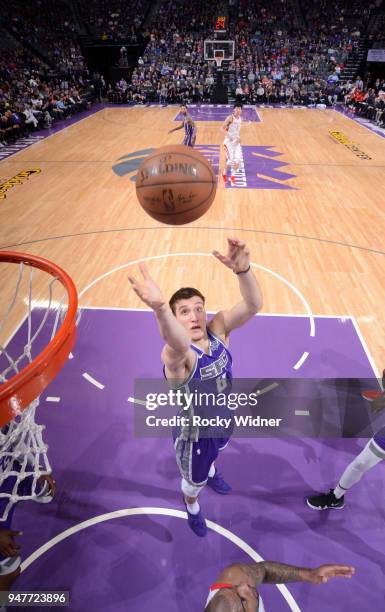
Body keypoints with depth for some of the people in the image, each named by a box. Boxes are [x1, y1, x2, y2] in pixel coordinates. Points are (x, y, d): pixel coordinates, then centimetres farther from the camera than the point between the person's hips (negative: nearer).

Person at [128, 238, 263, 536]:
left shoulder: (218, 330, -22)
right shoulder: (176, 355, -39)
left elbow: (253, 305, -38)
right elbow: (180, 346, -65)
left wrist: (243, 270, -59)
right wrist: (160, 307, -88)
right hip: (194, 433, -5)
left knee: (216, 451, 39)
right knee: (194, 482, 26)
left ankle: (211, 473, 75)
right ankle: (192, 507, 63)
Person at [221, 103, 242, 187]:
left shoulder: (240, 118, 8)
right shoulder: (230, 118, -14)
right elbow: (222, 128, -17)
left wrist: (239, 137, 7)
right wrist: (228, 135, -30)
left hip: (237, 141, 6)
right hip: (229, 141, -6)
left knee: (238, 159, -4)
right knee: (230, 160, -9)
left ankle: (232, 177, 11)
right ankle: (224, 173, 19)